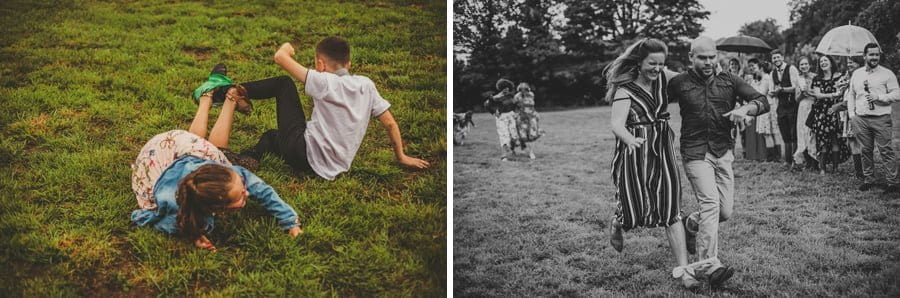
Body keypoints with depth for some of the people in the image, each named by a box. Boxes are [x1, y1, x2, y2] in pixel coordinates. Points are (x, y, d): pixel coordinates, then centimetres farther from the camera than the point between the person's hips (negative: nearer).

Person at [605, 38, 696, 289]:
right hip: (635, 152, -4)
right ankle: (618, 224, 39)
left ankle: (683, 269, -2)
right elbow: (616, 124, -23)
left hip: (662, 152, 4)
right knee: (635, 209, 1)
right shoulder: (625, 90, -11)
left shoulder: (661, 79, 5)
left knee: (671, 211, -3)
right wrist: (630, 139, -39)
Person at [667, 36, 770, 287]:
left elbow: (762, 101, 1)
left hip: (723, 151, 4)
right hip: (695, 153, -4)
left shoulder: (728, 81, 6)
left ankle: (690, 225, 37)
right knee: (710, 203, -19)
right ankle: (711, 266, -19)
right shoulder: (679, 83, 0)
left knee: (725, 211, 6)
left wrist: (745, 109, -19)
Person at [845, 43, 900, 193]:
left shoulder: (887, 74, 0)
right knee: (866, 150, 9)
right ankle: (869, 179, 19)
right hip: (860, 119, 4)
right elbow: (851, 94, 17)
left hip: (881, 119, -4)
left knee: (886, 150, -4)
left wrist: (879, 97, -16)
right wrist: (851, 114, 9)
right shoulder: (856, 74, 12)